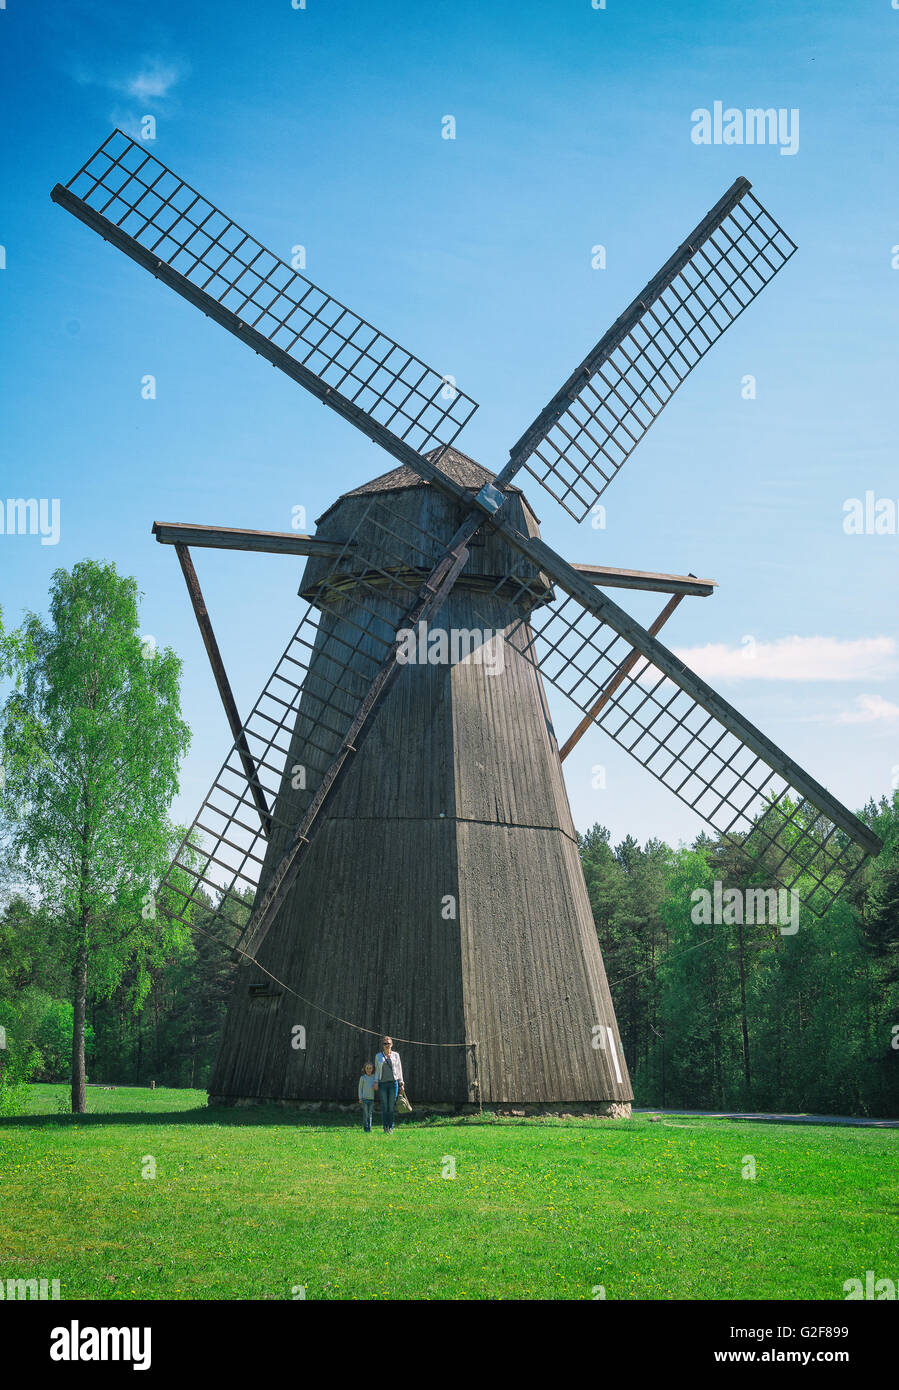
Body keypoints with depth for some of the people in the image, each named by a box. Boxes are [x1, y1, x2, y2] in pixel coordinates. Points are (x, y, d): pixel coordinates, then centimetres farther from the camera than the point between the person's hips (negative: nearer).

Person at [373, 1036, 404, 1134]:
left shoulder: (396, 1055, 8)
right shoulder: (378, 1056, 9)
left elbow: (399, 1069, 10)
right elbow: (377, 1070, 9)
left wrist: (401, 1083, 5)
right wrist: (376, 1083, 0)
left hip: (393, 1082, 0)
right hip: (382, 1083, 0)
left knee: (391, 1106, -2)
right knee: (384, 1106, -2)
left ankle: (391, 1127, 4)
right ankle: (385, 1127, 3)